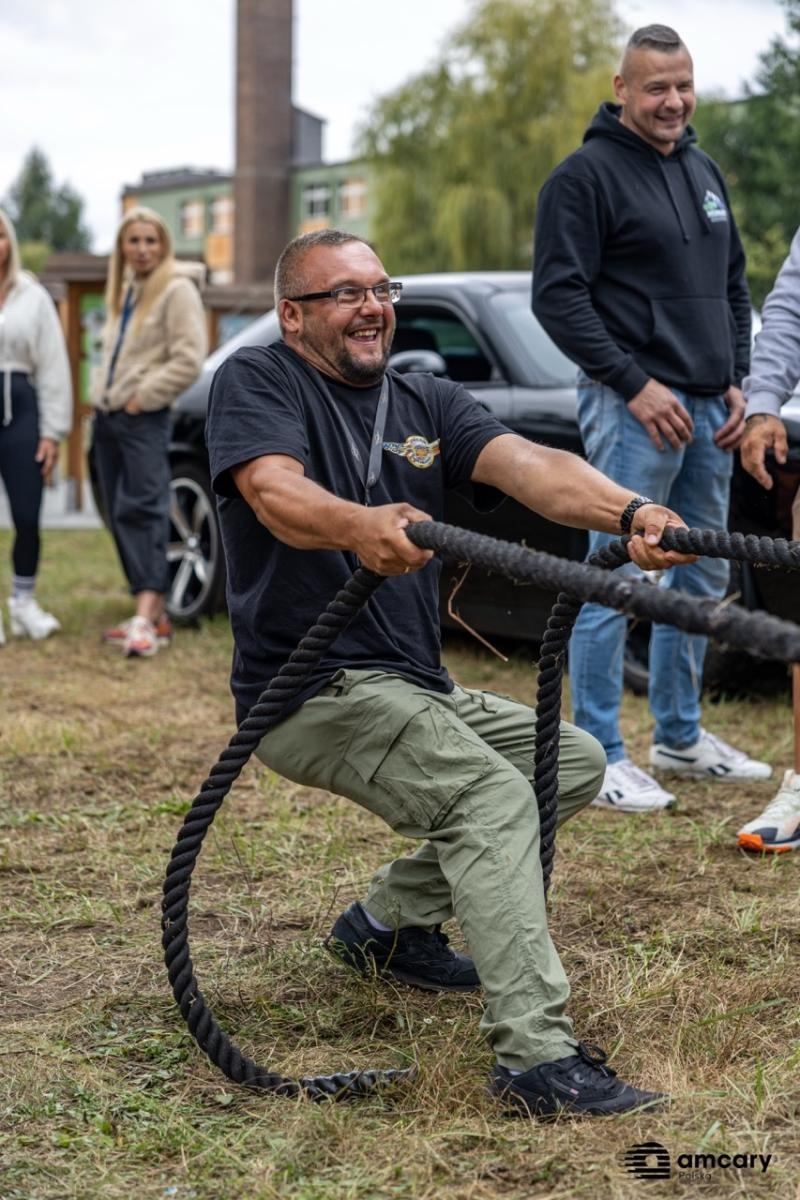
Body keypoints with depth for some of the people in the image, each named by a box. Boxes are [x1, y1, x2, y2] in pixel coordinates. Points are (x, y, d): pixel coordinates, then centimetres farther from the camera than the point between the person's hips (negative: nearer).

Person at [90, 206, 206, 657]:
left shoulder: (177, 290, -7)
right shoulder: (124, 290, 17)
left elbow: (189, 359, -16)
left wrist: (143, 396, -15)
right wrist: (102, 392, 12)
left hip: (143, 417, -9)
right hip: (108, 415, 9)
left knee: (141, 509, -17)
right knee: (120, 514, 7)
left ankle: (147, 615, -25)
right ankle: (156, 613, 11)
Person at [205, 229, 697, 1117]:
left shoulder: (425, 404, 10)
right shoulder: (255, 383, -6)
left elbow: (530, 467, -9)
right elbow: (276, 493, -28)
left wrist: (629, 511, -29)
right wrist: (361, 527, -51)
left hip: (414, 685, 8)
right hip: (311, 693, -8)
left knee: (575, 761, 11)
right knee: (492, 792, -26)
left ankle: (391, 921, 17)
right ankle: (536, 1057, -29)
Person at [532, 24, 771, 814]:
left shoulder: (705, 174, 17)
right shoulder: (586, 176, -7)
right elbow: (557, 296, -14)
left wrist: (736, 381, 10)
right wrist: (635, 384, -18)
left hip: (709, 411, 8)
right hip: (634, 410, -8)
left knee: (701, 578, 13)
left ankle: (679, 737, 26)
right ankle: (599, 757, 0)